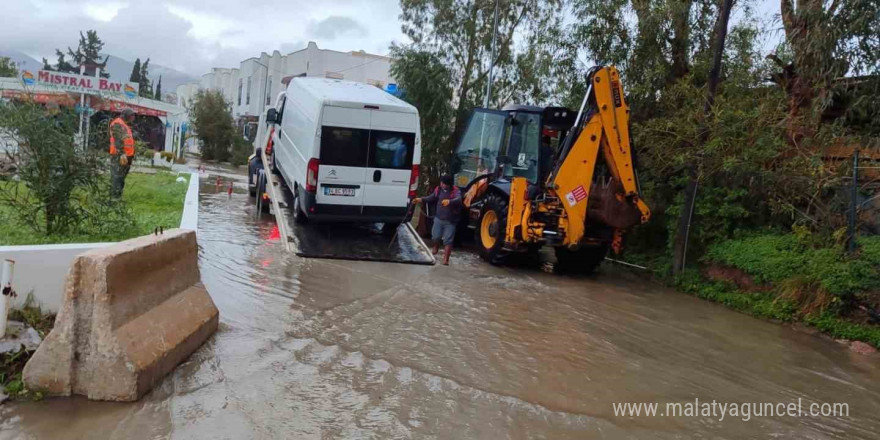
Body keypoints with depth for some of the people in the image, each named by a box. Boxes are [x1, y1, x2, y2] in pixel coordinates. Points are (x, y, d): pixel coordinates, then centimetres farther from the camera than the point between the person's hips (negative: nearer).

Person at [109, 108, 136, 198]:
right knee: (116, 176, -10)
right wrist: (122, 153, -24)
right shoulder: (117, 124, -8)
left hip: (127, 155, 10)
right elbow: (118, 140, -18)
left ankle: (118, 194, 18)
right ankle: (114, 195, -11)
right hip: (119, 155, -10)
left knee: (122, 176, 12)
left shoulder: (125, 125, 23)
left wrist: (132, 154, 22)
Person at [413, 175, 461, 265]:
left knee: (447, 240, -4)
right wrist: (421, 200, -3)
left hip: (450, 221, -4)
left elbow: (458, 199, -33)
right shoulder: (438, 189, 2)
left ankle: (445, 259, -1)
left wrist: (449, 201, -54)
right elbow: (431, 198, 14)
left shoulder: (455, 191, -14)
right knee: (435, 236, 4)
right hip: (438, 218, 4)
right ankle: (436, 247, 38)